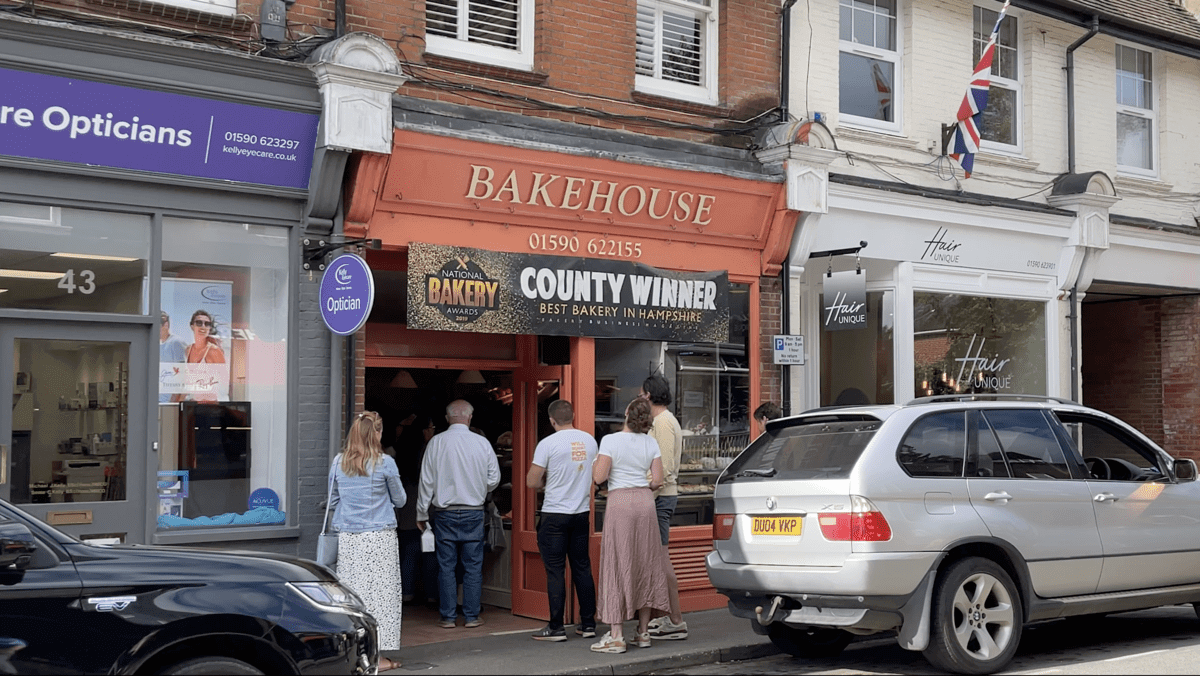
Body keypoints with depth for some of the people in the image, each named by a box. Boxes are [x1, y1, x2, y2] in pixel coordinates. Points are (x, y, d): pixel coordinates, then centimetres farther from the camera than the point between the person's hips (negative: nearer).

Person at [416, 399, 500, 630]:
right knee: (473, 566, 7)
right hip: (473, 513, 0)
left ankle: (448, 617, 9)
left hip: (444, 513, 0)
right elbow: (494, 479, 3)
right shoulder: (482, 443, -4)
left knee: (446, 566, 6)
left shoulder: (436, 442, -5)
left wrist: (422, 513, 8)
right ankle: (472, 616, 10)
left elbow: (427, 481, -1)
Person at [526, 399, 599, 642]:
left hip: (555, 514, -5)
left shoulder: (548, 444, -11)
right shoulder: (589, 440, 4)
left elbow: (532, 482, -10)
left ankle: (556, 628, 4)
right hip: (581, 512, 5)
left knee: (555, 571, 1)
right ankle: (588, 624, 16)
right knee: (582, 568, 12)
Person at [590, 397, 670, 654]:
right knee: (645, 565, 10)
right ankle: (643, 632, 15)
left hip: (620, 502, -4)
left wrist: (595, 462, 7)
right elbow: (658, 480, 4)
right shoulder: (650, 443, 6)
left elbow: (599, 477, -12)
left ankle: (616, 635, -4)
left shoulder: (610, 440, -8)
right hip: (645, 502, 4)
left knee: (618, 566, -2)